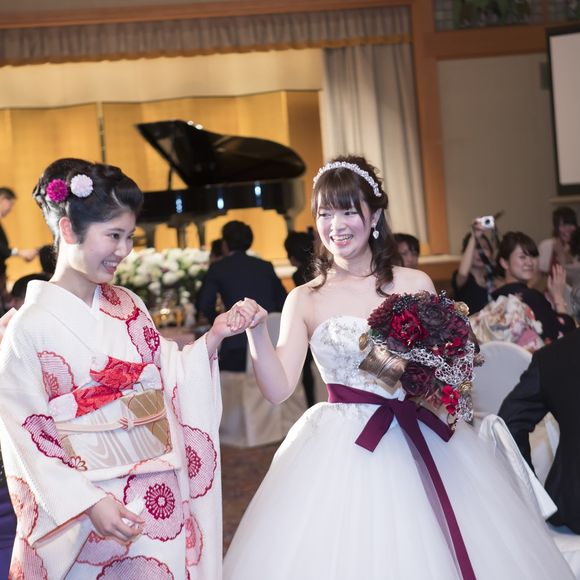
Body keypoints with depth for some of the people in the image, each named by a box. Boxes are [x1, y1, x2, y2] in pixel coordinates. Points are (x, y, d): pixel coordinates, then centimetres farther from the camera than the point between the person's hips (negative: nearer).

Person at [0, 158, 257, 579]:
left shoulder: (128, 306, 4)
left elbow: (168, 379, 8)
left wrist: (213, 338, -6)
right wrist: (89, 502, -18)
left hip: (158, 493, 5)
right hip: (90, 497, -5)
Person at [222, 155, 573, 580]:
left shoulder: (415, 285, 1)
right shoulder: (305, 301, 2)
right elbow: (279, 388, -5)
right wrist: (257, 331, -19)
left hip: (420, 445, 1)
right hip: (340, 452, 0)